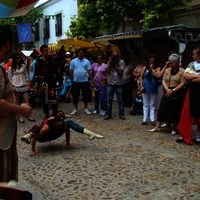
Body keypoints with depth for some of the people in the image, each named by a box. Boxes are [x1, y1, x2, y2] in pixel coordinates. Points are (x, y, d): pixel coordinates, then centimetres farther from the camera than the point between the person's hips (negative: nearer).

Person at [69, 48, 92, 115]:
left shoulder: (87, 61, 1)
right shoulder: (73, 61, 2)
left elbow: (89, 71, -1)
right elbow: (71, 71, 4)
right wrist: (72, 80, 2)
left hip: (85, 81, 0)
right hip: (76, 81, 0)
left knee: (86, 95, 3)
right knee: (75, 96, 6)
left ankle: (85, 109, 15)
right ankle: (75, 109, 17)